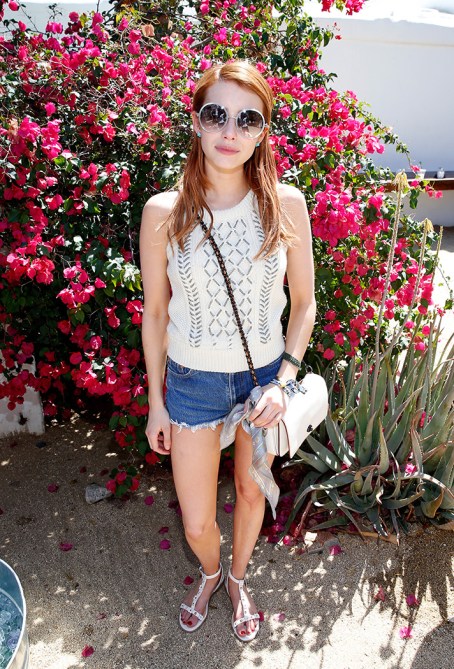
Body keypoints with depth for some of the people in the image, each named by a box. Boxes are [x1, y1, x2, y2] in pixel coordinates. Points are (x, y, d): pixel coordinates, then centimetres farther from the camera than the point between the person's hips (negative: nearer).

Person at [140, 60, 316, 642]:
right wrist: (156, 402, 2)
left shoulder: (286, 204, -11)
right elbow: (154, 312, -4)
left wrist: (284, 381, -12)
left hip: (264, 374, 1)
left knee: (251, 491, 21)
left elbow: (304, 302, -2)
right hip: (192, 379, 0)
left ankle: (238, 578, 54)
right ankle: (209, 572, 49)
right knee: (196, 522, 10)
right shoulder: (164, 212, -13)